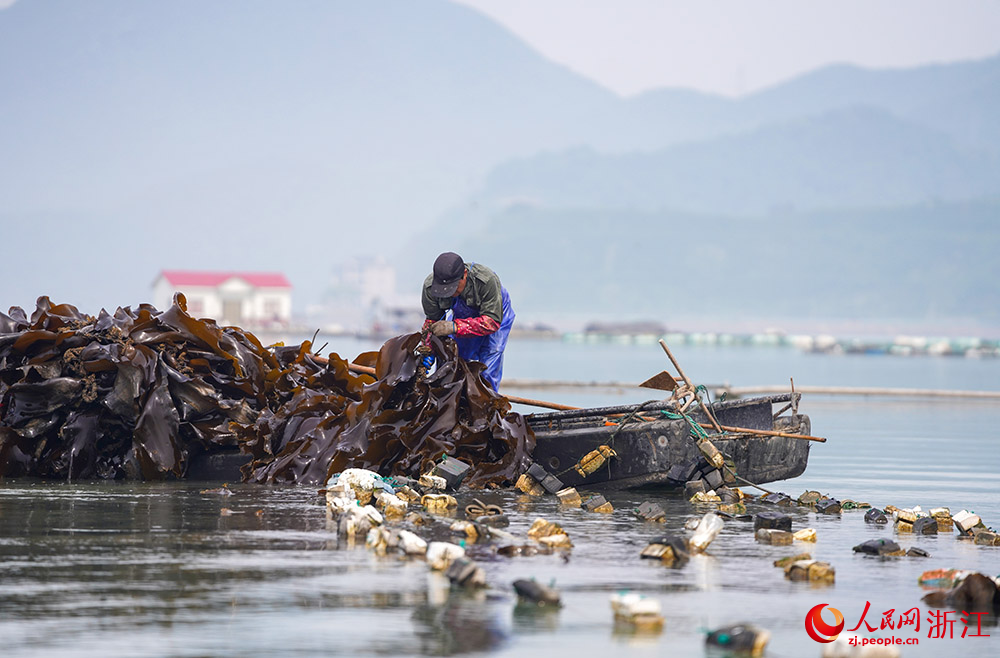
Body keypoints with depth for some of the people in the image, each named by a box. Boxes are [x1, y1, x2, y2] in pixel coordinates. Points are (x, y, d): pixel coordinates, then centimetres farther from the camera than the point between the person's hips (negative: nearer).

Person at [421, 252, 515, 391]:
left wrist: (455, 327, -50)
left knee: (487, 374, -13)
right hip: (463, 317, 4)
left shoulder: (487, 281, -42)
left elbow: (493, 321, -41)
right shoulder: (430, 286, -28)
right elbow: (432, 321, -16)